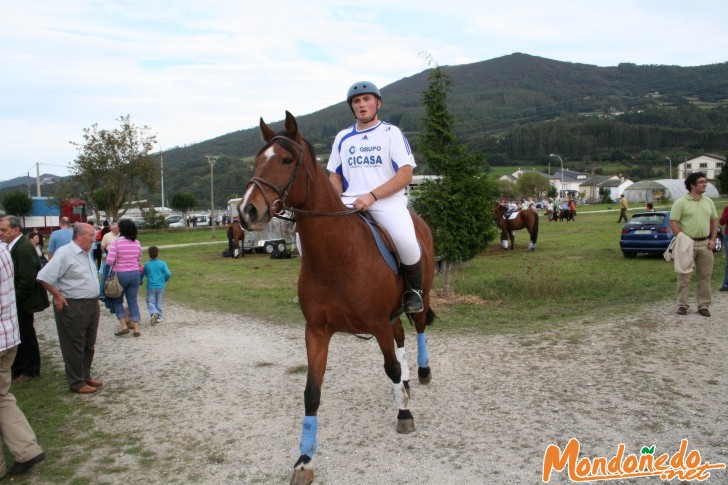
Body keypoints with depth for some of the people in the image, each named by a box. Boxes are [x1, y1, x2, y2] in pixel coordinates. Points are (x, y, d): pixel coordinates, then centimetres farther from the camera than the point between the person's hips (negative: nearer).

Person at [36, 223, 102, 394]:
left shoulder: (87, 253, 10)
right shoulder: (65, 253, -16)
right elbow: (44, 277, -18)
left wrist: (94, 299, 15)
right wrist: (58, 296, -14)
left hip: (92, 304, 8)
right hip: (73, 307, -8)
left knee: (89, 344, 17)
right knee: (75, 347, 3)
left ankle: (86, 376, 31)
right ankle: (76, 383, 14)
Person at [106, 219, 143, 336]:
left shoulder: (116, 242, -14)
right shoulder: (137, 243, 2)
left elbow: (109, 261, -17)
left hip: (120, 274, -4)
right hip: (134, 274, 4)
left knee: (117, 301, 14)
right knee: (133, 301, 10)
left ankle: (124, 326, 4)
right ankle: (136, 328, 8)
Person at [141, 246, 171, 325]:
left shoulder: (146, 264, -2)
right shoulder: (162, 263, -5)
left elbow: (142, 275, 9)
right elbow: (168, 274, -13)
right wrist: (165, 280, 7)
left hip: (150, 287, -1)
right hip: (160, 286, 1)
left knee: (150, 302, 6)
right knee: (159, 302, 13)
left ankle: (154, 313, -20)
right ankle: (159, 317, 16)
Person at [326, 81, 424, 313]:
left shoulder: (392, 133, 6)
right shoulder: (342, 138, 18)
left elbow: (405, 174, -4)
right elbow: (335, 177, 21)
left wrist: (372, 196, -16)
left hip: (388, 200, -3)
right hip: (349, 204, 4)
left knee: (405, 239, -34)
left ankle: (414, 289, -3)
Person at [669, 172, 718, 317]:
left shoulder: (708, 202, 11)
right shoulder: (681, 202, -6)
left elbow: (714, 221, 16)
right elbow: (673, 223, -10)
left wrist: (713, 240, 6)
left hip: (705, 244, 5)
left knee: (705, 277, 8)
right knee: (684, 277, 0)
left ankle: (703, 305, 17)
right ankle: (682, 305, 8)